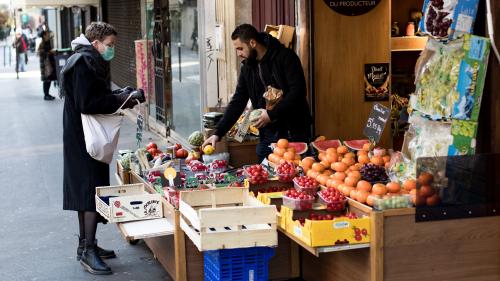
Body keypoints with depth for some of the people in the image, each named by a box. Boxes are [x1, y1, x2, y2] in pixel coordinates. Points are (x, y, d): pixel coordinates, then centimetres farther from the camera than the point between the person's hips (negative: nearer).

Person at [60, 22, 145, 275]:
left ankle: (86, 245, 24)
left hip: (82, 139, 11)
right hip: (83, 138, -11)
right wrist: (122, 99, -18)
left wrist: (121, 95, 5)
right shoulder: (84, 63, -17)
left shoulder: (90, 61, 15)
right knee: (93, 190, -10)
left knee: (85, 189, 15)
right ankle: (88, 251, -6)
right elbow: (87, 104, -24)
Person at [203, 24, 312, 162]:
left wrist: (272, 114, -19)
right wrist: (218, 133, 3)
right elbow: (237, 102, 10)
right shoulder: (247, 67, 9)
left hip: (294, 132, -5)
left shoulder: (285, 57, -9)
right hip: (267, 136, 5)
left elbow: (298, 91, -17)